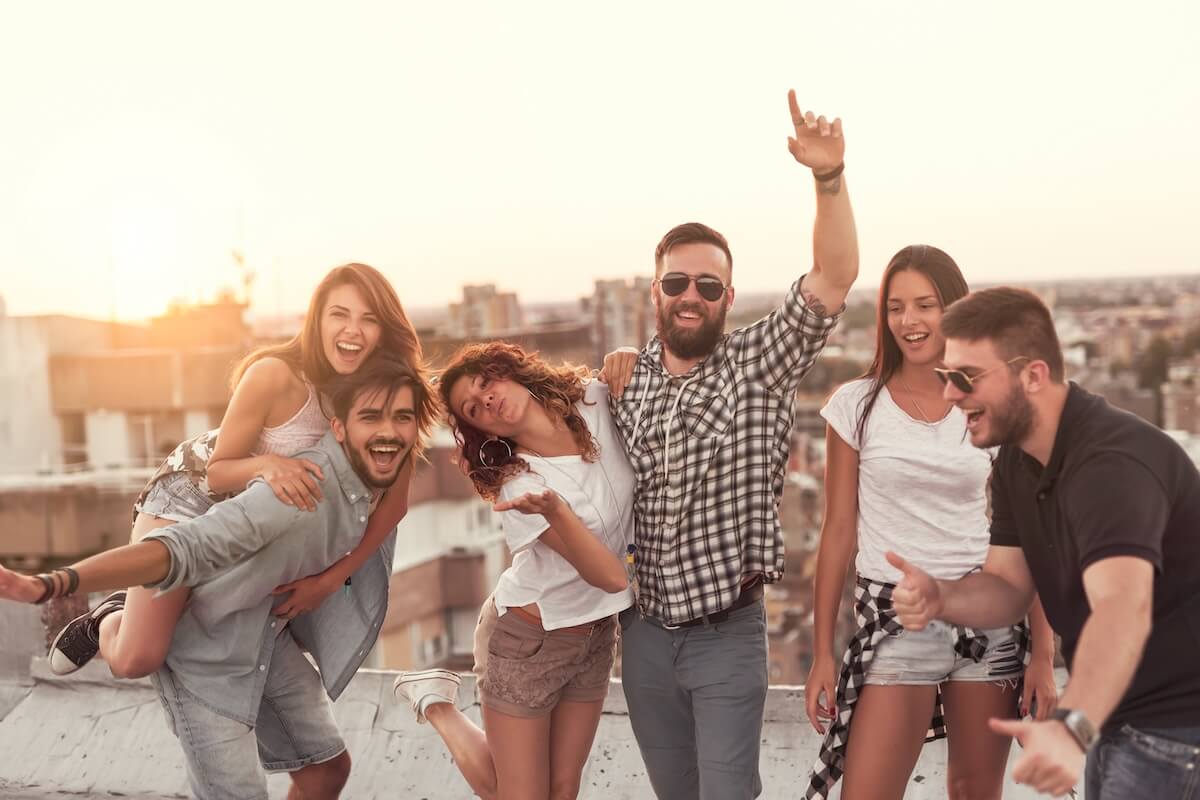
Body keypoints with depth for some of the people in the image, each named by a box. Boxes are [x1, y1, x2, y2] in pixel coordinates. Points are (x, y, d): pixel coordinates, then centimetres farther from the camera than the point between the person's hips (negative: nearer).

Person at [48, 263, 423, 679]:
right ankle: (108, 620, 20)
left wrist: (330, 580, -21)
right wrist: (265, 464, -43)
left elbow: (394, 502, -14)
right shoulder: (275, 375, -32)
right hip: (193, 492, -5)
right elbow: (218, 472, -21)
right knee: (136, 660, -14)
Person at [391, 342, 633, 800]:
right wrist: (553, 509, -45)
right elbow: (611, 575, -29)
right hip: (527, 641, -5)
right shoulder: (519, 485, -24)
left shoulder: (597, 401, -11)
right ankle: (436, 704, 23)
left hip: (596, 636, 5)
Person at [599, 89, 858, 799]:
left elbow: (835, 276, -20)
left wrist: (829, 176, -33)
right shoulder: (626, 380, 5)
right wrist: (606, 393, 1)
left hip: (729, 632, -4)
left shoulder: (760, 364, -7)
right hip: (645, 629, 4)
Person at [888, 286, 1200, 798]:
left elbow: (1124, 611, -42)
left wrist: (1070, 728, -57)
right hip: (1116, 717, 8)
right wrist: (940, 598, -21)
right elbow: (1009, 589, 1)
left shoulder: (1112, 463, -27)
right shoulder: (1017, 460, 2)